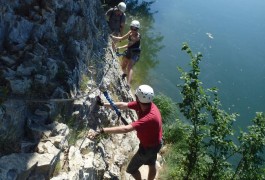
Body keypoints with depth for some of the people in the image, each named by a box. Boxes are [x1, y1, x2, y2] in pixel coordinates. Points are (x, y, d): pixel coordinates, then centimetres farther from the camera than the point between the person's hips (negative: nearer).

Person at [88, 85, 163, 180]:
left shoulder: (150, 117, -43)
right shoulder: (143, 104, -17)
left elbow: (126, 129, -50)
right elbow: (123, 105, -7)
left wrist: (102, 130, -52)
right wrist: (103, 104, -5)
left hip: (148, 147, -8)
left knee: (131, 169, 12)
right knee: (151, 164, 31)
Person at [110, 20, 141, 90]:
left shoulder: (137, 36, -24)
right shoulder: (130, 32, -3)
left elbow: (129, 45, -24)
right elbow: (122, 38, 3)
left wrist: (120, 48, -27)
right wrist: (113, 37, -9)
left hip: (135, 53, -7)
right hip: (128, 51, 7)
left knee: (129, 67, -23)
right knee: (123, 66, 13)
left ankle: (128, 84, -32)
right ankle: (125, 73, 49)